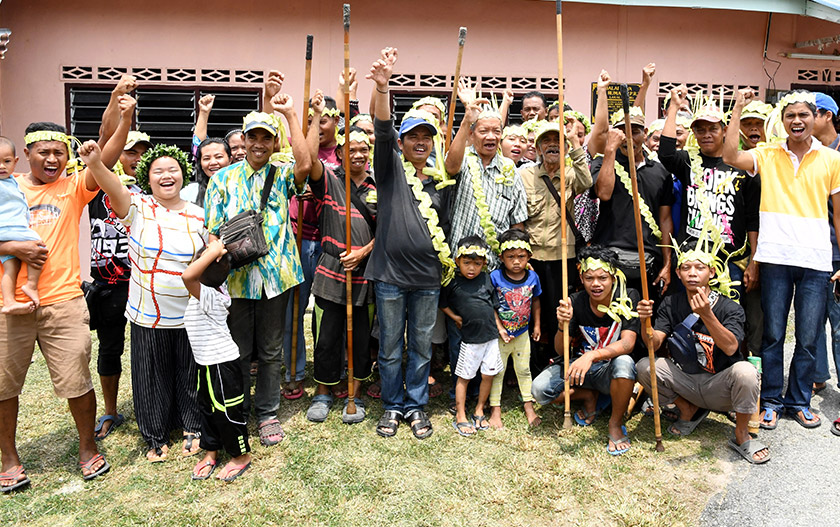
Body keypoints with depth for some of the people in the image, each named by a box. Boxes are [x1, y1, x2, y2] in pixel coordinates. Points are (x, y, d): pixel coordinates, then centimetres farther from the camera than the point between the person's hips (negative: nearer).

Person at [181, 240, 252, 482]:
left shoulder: (207, 296, -27)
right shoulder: (218, 287, -1)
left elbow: (187, 275, -45)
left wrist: (212, 253, -39)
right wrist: (214, 248, 3)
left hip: (222, 363, -10)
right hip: (209, 362, 10)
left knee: (227, 410, 5)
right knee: (208, 406, 20)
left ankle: (241, 455, 23)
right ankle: (211, 451, 36)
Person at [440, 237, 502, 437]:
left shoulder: (486, 279, 5)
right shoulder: (453, 282, -7)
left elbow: (493, 306, 12)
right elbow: (442, 303, 3)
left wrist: (500, 328, 7)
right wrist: (456, 318, -5)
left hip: (491, 335, 4)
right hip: (470, 337, -4)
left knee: (488, 375, 10)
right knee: (464, 376, 5)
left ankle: (479, 411, 28)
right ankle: (460, 416, 19)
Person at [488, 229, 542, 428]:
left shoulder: (532, 277, -8)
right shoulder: (495, 277, -19)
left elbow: (535, 301, 7)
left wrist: (537, 325, 11)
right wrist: (499, 328, -16)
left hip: (523, 333, 3)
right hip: (500, 335, -3)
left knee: (524, 369, 18)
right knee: (497, 371, 8)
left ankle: (528, 405, 33)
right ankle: (495, 408, 21)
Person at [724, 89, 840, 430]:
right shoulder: (768, 155, 8)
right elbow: (730, 156, -12)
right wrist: (738, 109, -6)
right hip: (776, 258, -1)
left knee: (808, 339, 6)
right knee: (773, 334, 5)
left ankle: (799, 401, 23)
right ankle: (771, 400, 18)